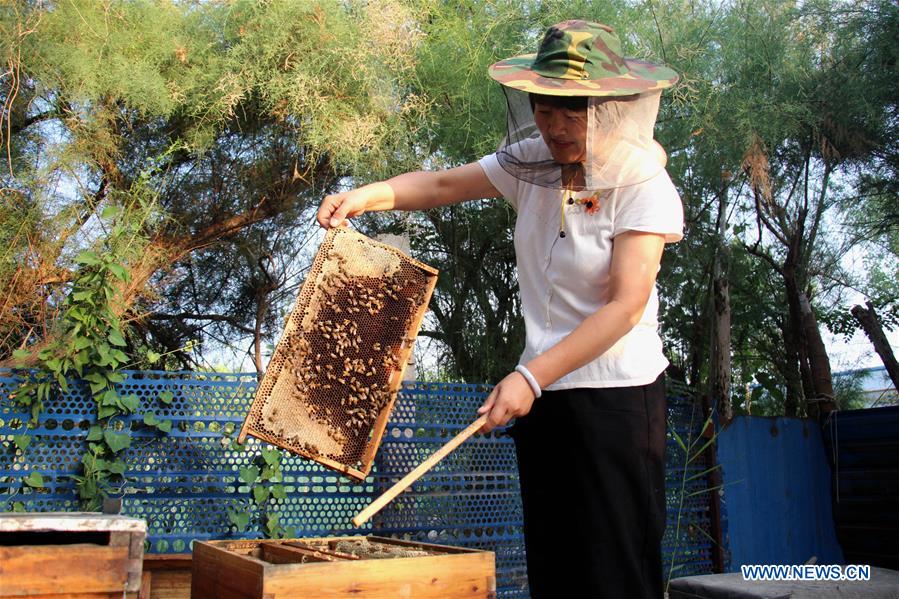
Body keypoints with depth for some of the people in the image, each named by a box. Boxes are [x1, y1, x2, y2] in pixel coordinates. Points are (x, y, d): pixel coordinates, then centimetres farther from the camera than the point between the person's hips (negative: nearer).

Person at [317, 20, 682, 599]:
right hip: (545, 397, 6)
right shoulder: (533, 162, 4)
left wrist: (529, 377, -26)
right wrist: (367, 194, -10)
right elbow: (444, 185, 8)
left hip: (617, 398, -5)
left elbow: (626, 307, -21)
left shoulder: (645, 186, -13)